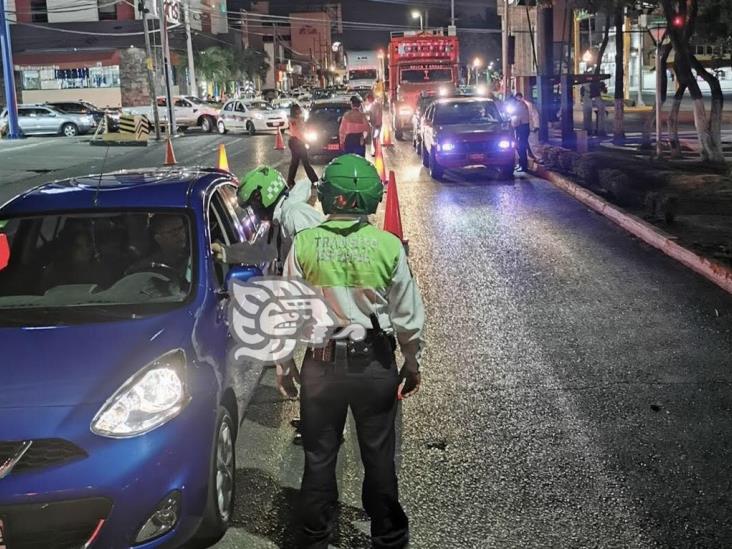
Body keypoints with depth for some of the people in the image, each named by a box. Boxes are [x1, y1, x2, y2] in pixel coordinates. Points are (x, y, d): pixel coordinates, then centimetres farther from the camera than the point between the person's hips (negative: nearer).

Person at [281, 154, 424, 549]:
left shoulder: (304, 244, -10)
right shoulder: (388, 245, -9)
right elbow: (407, 315, -3)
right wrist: (412, 364, 11)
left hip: (321, 364, 0)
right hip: (375, 364, 0)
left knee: (319, 457, 14)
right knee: (378, 456, 14)